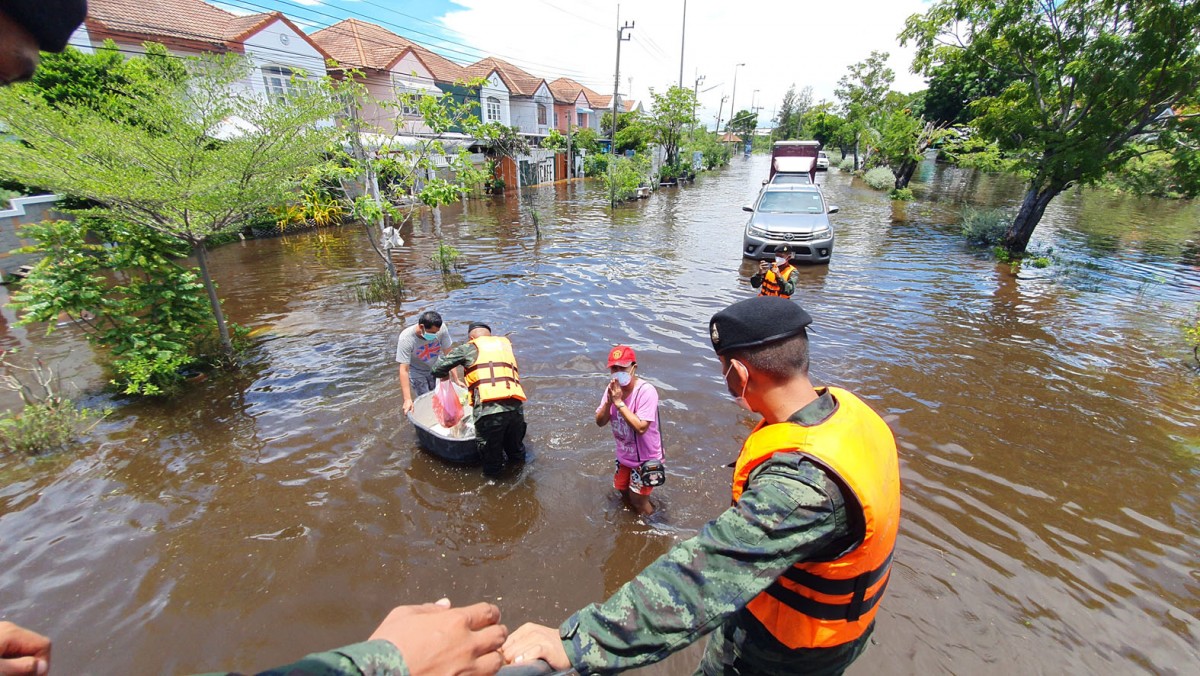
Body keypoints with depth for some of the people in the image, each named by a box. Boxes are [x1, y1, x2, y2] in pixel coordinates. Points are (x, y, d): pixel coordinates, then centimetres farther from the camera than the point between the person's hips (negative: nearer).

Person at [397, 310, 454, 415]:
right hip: (417, 372, -3)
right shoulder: (406, 339, -34)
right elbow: (404, 370, -33)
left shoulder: (441, 328, -29)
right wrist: (407, 399, -37)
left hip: (435, 367, 3)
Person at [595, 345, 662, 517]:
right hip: (624, 455, 7)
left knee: (638, 501, 8)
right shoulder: (613, 388, -9)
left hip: (645, 458, -6)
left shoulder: (646, 391, -29)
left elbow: (641, 427, -35)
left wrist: (619, 402, -33)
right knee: (624, 491, 24)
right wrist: (609, 401, -26)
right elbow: (600, 422, -8)